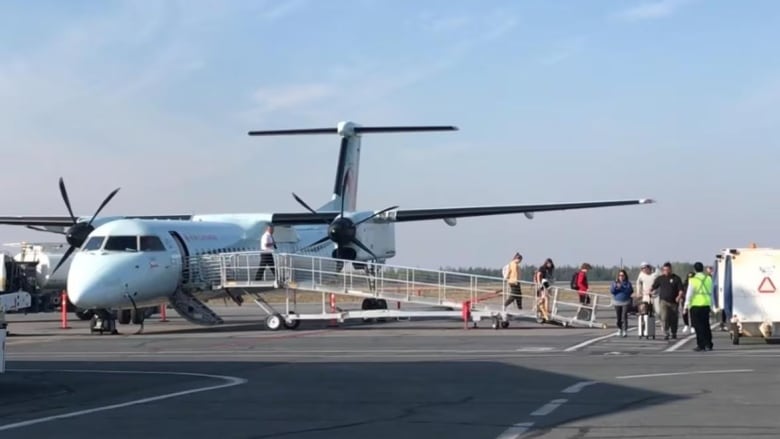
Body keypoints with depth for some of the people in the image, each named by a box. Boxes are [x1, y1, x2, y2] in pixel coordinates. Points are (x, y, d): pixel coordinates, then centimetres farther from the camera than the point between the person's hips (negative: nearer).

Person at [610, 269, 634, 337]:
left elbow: (631, 291, -10)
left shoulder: (628, 283, 3)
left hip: (626, 302, -3)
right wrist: (616, 286, -18)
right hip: (617, 302, 3)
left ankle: (625, 331, -16)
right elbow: (611, 290, -2)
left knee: (624, 316, -14)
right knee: (619, 317, 7)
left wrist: (622, 288, -16)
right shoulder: (615, 283, 9)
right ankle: (619, 329, 26)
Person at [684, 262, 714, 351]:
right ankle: (708, 345, 12)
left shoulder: (693, 280, -8)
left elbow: (689, 294, -9)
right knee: (706, 325, 12)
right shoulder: (708, 279, 8)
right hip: (706, 304, 5)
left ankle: (701, 345, -3)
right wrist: (711, 304, 21)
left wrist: (686, 305, -3)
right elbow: (711, 293, 14)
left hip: (696, 305, -5)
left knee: (698, 326, -1)